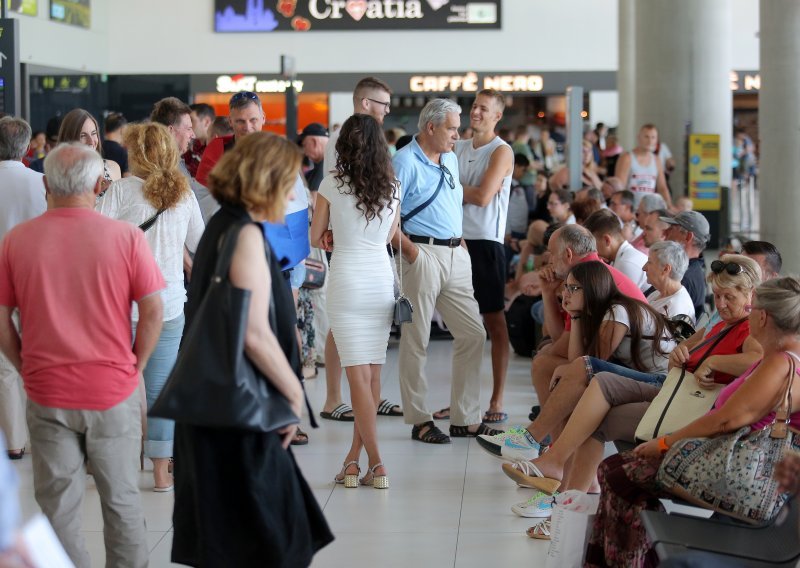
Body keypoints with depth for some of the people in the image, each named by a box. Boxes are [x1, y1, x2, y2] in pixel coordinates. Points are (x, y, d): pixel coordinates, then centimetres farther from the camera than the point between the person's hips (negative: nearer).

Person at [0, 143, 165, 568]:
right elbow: (153, 311, -8)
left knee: (58, 505, 11)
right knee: (121, 501, 14)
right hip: (114, 390, -1)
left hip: (47, 395, 1)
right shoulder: (126, 237, -10)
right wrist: (135, 366, 5)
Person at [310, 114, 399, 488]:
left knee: (359, 373, -3)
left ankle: (376, 464, -8)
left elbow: (315, 238, 1)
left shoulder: (333, 185, -8)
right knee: (373, 372, 10)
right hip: (382, 280, 4)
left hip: (347, 284, -4)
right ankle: (355, 456, 17)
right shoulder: (392, 187, 3)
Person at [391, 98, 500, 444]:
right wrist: (409, 249, -17)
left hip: (456, 255, 8)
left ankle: (465, 419, 14)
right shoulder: (405, 161, -9)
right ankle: (419, 420, 7)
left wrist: (460, 243, 15)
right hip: (423, 254, -8)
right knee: (416, 340, 0)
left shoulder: (451, 159, 16)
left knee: (473, 334, 7)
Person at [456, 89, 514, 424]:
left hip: (486, 242, -6)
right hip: (457, 240, 6)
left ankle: (497, 401, -2)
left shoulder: (501, 151, -5)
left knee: (494, 321, -3)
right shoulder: (458, 148, 15)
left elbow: (482, 196, -14)